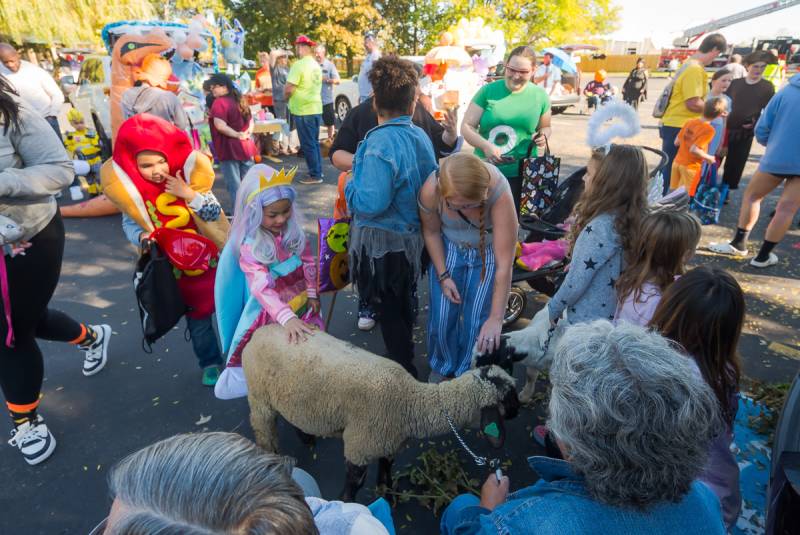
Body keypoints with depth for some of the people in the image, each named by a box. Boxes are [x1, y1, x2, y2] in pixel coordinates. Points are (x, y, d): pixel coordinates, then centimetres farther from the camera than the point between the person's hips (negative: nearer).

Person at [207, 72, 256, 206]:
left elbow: (220, 125, -25)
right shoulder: (239, 99, 12)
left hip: (229, 148, -7)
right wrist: (247, 133, 3)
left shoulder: (219, 102, -13)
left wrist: (237, 135, -15)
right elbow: (250, 120, 18)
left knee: (234, 185, -1)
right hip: (245, 146, 7)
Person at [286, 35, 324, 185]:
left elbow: (288, 89, -19)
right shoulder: (316, 65, 11)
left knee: (308, 144, -1)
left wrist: (286, 97, 3)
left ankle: (315, 175, 2)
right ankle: (318, 172, 22)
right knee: (314, 142, 15)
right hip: (316, 108, 8)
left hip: (303, 111, -8)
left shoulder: (299, 65, -15)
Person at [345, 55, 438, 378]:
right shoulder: (421, 137, 0)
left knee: (387, 311, 9)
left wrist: (350, 185, -7)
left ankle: (404, 373, 23)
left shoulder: (379, 143, -23)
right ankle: (406, 361, 44)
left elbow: (371, 203, -27)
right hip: (412, 237, 8)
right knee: (404, 304, 25)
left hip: (381, 243, -8)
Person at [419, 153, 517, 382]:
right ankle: (442, 367, 34)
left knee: (476, 322, -1)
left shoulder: (500, 194, -38)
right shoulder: (430, 191, -31)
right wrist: (443, 275, -10)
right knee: (441, 317, 4)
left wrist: (496, 318, -31)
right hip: (448, 249, 2)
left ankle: (466, 375, 28)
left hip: (488, 252, -1)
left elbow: (504, 264, -34)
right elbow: (431, 231, -8)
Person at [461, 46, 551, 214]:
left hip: (522, 174, 2)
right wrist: (485, 145, -21)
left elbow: (545, 127, 19)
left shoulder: (540, 96, 4)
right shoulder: (488, 91, -3)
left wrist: (543, 136, -6)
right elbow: (466, 126, -3)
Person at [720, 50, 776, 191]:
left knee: (734, 166, 3)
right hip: (725, 128, 1)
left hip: (745, 133, -1)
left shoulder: (768, 87, 3)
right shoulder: (735, 83, 7)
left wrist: (755, 123, -14)